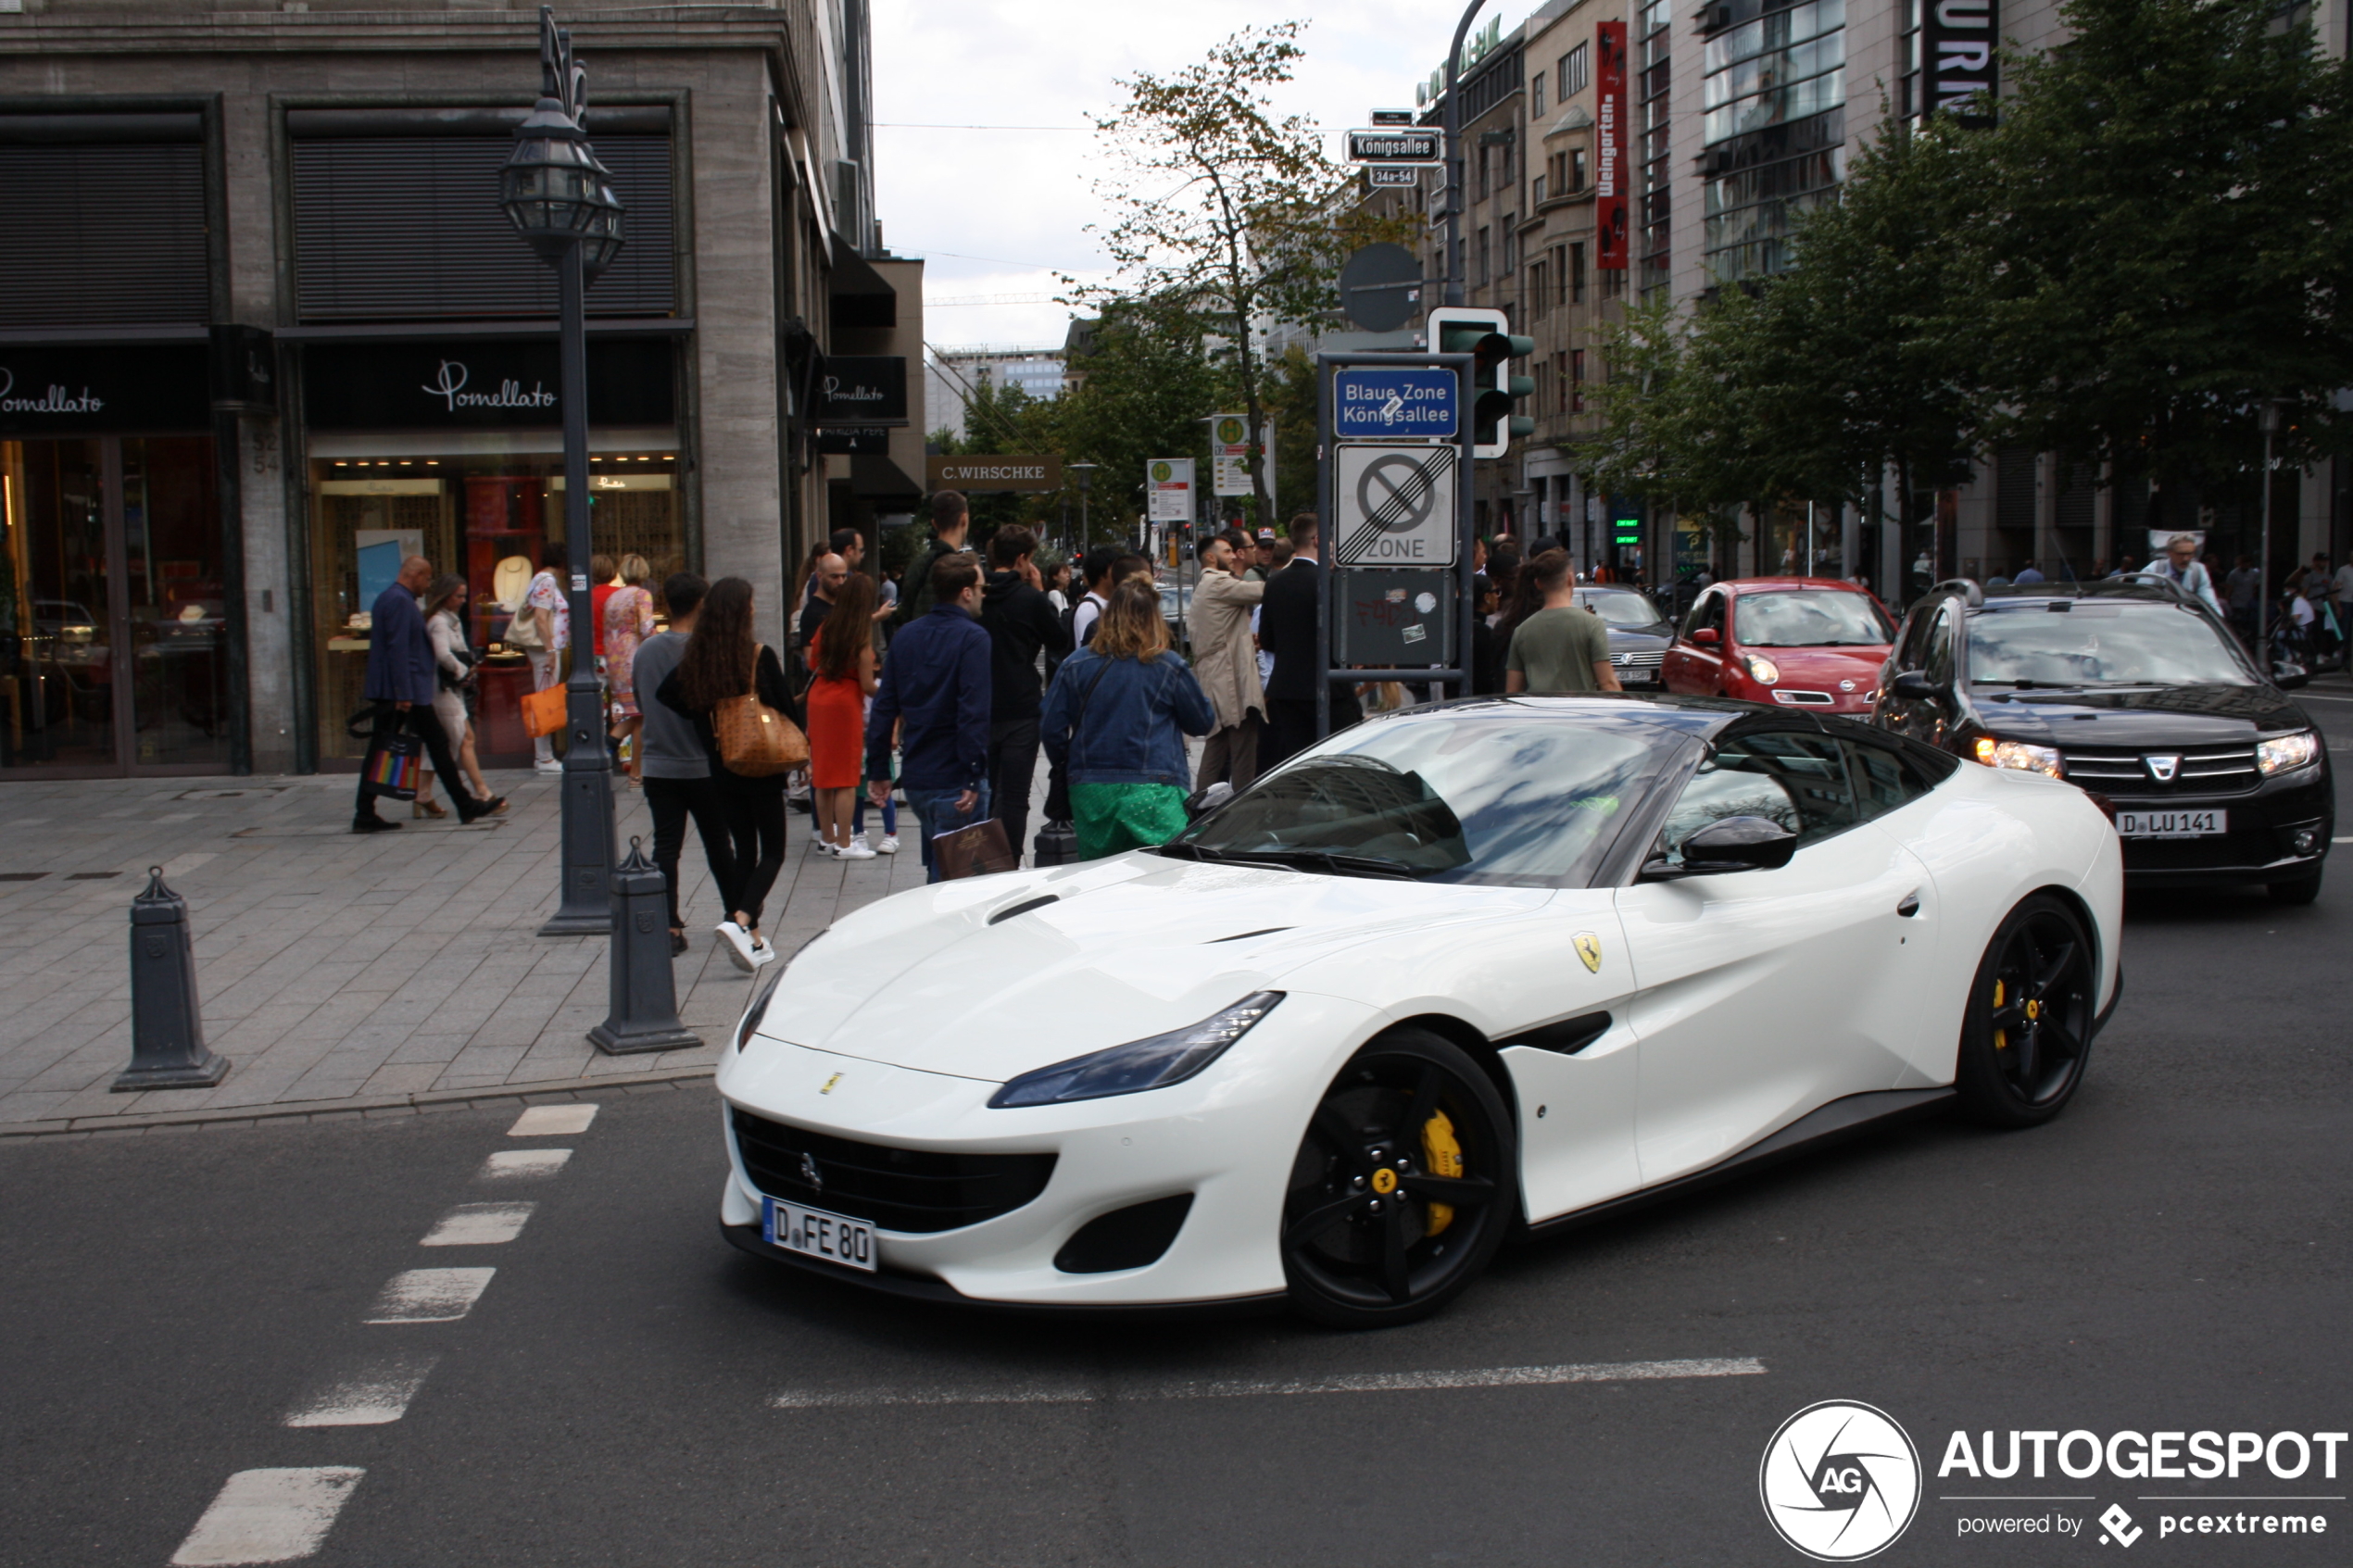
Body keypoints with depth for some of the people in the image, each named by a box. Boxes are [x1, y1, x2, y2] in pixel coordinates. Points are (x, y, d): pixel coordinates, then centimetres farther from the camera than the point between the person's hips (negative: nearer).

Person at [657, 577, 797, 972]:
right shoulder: (759, 656, -14)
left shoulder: (695, 659, -3)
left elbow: (664, 694, 0)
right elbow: (785, 707, -11)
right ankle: (740, 921, -16)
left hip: (722, 770, 4)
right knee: (773, 851, 6)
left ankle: (754, 939, 16)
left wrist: (711, 731, 6)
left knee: (744, 851, 15)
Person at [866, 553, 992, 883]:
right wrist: (973, 778, -20)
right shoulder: (972, 638, -12)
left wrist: (878, 771, 14)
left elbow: (883, 708, 10)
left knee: (937, 865, 21)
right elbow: (974, 711, -21)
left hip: (915, 779, 7)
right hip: (954, 781, -7)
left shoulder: (905, 637, 10)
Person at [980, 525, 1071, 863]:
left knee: (982, 794, 15)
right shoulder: (1030, 599, -10)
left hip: (979, 710, 4)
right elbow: (1060, 644, 4)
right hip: (1020, 711, -4)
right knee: (1014, 798, -2)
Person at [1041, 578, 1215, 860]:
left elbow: (1053, 729, 5)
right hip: (1154, 791, -3)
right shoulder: (1169, 666, -3)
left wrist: (1069, 764, 23)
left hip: (1091, 791, 3)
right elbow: (1203, 723, 7)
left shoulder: (1075, 665, 2)